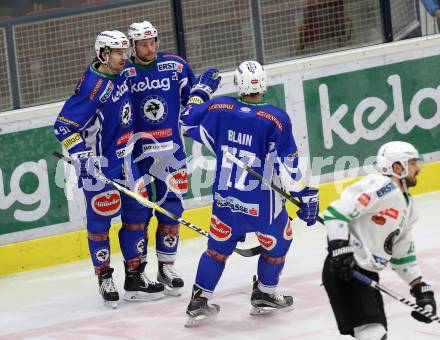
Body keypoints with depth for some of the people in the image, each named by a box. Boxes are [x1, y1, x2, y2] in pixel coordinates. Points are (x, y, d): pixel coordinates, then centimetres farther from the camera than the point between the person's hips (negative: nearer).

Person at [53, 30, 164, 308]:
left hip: (123, 158, 8)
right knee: (100, 219, 0)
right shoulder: (92, 86, -21)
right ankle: (105, 279, 12)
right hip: (98, 162, -8)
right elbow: (64, 126, -22)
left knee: (138, 211, 9)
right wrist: (82, 156, -29)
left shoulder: (122, 74, 3)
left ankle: (135, 276, 17)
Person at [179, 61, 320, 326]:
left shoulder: (220, 108, -7)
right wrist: (306, 195, -8)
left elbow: (188, 122, 10)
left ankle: (199, 302, 14)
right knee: (278, 241, 22)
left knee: (219, 247, 17)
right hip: (263, 202, -4)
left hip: (225, 197, 4)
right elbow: (287, 165, -16)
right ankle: (264, 296, 30)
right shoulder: (276, 119, -17)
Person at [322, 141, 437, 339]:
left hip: (367, 275, 10)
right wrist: (340, 248, -28)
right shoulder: (382, 187, -13)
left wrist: (420, 287, 19)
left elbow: (403, 253, 25)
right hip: (344, 271, -10)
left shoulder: (407, 204, 19)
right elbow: (336, 212, -20)